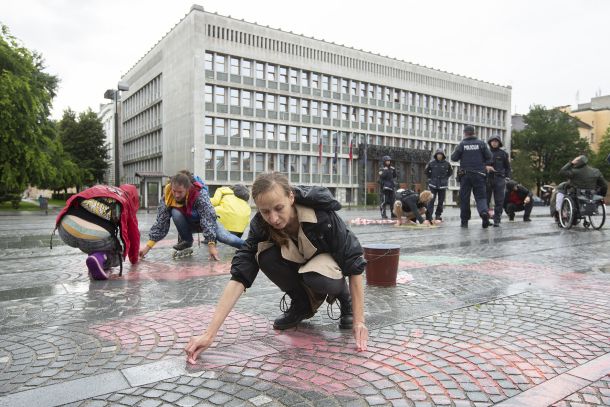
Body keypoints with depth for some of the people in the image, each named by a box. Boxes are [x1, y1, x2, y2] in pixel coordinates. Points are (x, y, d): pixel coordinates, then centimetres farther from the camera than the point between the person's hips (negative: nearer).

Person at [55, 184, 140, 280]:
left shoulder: (97, 188, 34)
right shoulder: (127, 203, 25)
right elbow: (134, 234, 33)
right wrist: (134, 259, 52)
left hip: (67, 230, 5)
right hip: (95, 237, -5)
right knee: (117, 255, 24)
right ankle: (101, 259, -7)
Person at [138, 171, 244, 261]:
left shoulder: (200, 194, -36)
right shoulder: (167, 196, -25)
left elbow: (208, 218, -40)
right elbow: (160, 222, -21)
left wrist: (211, 245, -48)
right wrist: (148, 246, -26)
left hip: (206, 221, -2)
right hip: (187, 223, 3)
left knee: (224, 237, -24)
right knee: (175, 213, -28)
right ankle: (186, 241, -4)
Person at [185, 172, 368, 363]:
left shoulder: (323, 214, -35)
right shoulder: (260, 226, -27)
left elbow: (354, 265, -28)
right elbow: (239, 276, -32)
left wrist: (359, 321, -30)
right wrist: (209, 334, -39)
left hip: (328, 258, -3)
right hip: (297, 263, 3)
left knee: (318, 278, -38)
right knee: (266, 258, -29)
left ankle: (344, 295, -2)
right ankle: (303, 304, -4)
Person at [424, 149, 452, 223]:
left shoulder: (446, 163, -1)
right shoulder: (431, 163, -3)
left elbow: (450, 172, 17)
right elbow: (426, 171, 12)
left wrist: (445, 177, 7)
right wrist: (431, 177, 5)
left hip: (443, 185, 2)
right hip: (433, 184, -2)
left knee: (441, 201, 7)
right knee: (431, 200, -10)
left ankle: (438, 216, 20)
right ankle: (428, 217, -11)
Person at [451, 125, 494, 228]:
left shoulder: (462, 144, -3)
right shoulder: (481, 143, 2)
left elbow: (453, 158, -2)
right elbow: (489, 157, 2)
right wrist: (486, 165, 20)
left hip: (465, 174, -1)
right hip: (479, 174, 1)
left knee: (464, 198, 6)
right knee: (480, 196, 6)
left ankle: (464, 221, 8)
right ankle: (484, 212, -23)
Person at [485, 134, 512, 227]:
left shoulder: (503, 154, 9)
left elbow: (507, 167, 11)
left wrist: (508, 177, 2)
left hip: (499, 179, 0)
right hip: (487, 178, 0)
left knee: (499, 201, -2)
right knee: (486, 199, 0)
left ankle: (497, 220, 2)